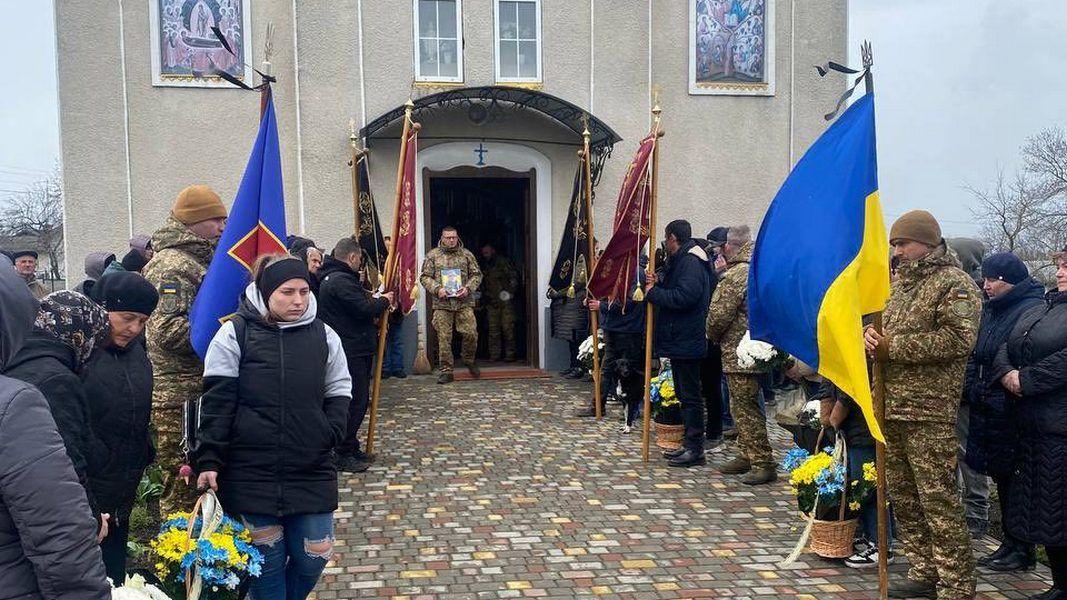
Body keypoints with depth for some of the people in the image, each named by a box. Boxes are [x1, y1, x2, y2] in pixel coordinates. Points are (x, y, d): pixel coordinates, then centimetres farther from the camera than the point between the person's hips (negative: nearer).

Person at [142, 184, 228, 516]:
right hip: (180, 398, -10)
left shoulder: (198, 259, 18)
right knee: (183, 491, -2)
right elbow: (168, 330, -24)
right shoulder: (172, 265, -13)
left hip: (199, 391, 10)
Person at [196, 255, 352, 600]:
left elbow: (339, 393, 12)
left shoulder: (323, 336, 4)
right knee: (265, 558, 8)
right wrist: (209, 460, -10)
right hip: (251, 472, -2)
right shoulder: (235, 333, -5)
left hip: (312, 471, 3)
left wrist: (330, 436, -3)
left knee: (313, 557, 9)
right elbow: (217, 401, -6)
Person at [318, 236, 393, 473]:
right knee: (354, 402, -5)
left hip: (352, 349, 11)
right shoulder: (341, 280, -19)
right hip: (351, 351, -11)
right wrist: (384, 301, -6)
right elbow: (364, 309, -23)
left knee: (358, 399, 17)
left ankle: (351, 448, 26)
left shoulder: (331, 278, 16)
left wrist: (373, 301, 9)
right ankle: (344, 454, 3)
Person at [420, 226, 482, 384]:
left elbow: (476, 274, 10)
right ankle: (446, 371, 8)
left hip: (464, 302, 1)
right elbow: (425, 277, 4)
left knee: (471, 333, -5)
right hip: (442, 303, -1)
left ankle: (469, 361, 22)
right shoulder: (432, 255, 6)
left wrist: (468, 288, -7)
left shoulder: (467, 254, 9)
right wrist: (437, 289, -12)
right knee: (444, 337, -1)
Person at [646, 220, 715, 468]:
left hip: (686, 342, -11)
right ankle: (689, 444, 23)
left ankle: (695, 449, 2)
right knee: (684, 394, 15)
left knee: (690, 395, -4)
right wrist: (659, 284, 2)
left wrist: (653, 293, -15)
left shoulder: (690, 262, -16)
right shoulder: (681, 260, 18)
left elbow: (684, 296, -27)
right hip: (680, 339, 11)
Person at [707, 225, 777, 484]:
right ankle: (748, 456, 26)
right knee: (742, 407, 17)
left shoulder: (735, 275, -17)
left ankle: (763, 463, 0)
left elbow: (718, 315, -16)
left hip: (738, 353, -9)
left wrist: (712, 336, 4)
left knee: (746, 408, -4)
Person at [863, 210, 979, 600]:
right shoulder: (901, 280, 17)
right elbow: (884, 324, 28)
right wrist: (871, 335, 3)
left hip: (929, 412, -8)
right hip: (891, 407, 8)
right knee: (904, 497, 14)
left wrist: (893, 348, -16)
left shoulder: (954, 284, -7)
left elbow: (959, 338, -20)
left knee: (938, 500, -4)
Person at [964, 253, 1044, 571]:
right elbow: (976, 355, 16)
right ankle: (1011, 542, 26)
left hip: (1011, 411, -8)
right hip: (986, 409, 8)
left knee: (1012, 476, 0)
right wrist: (969, 391, 9)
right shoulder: (991, 310, 14)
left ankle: (1022, 548, 14)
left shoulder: (1031, 309, -13)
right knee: (1002, 475, 14)